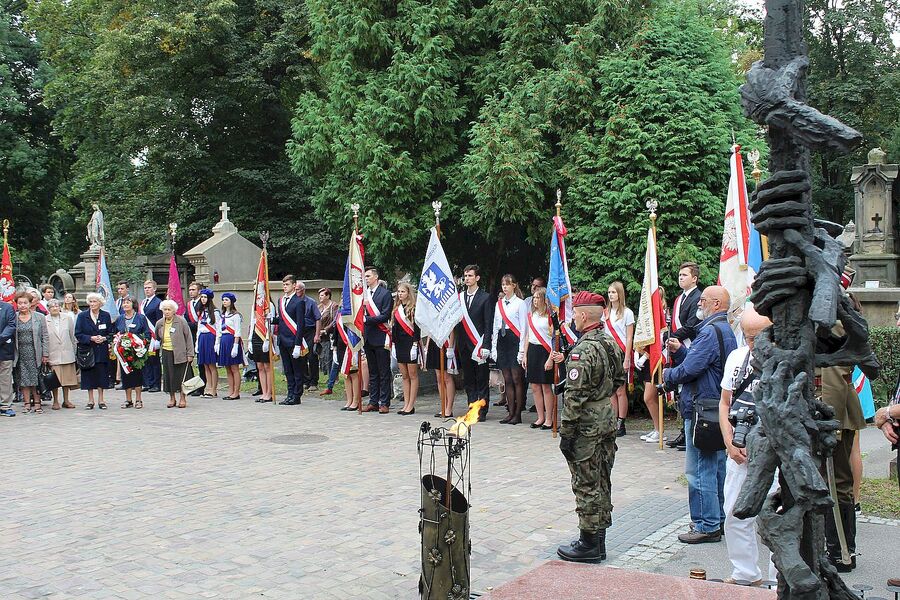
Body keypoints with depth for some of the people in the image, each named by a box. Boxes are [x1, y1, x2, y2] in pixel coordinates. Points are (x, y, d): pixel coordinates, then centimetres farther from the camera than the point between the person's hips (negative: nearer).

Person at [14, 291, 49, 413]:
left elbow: (44, 337, 3)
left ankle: (37, 403, 7)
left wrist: (45, 354, -2)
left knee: (36, 378, 0)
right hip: (20, 353, 1)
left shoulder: (39, 317, 3)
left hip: (35, 352, -1)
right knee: (23, 379, 2)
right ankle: (27, 403, 7)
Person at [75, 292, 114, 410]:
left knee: (102, 375, 2)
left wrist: (104, 338, -12)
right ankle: (90, 400, 11)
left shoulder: (106, 315, 5)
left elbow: (111, 333, 8)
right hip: (87, 350, -1)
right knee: (89, 376, 2)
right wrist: (91, 338, -15)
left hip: (102, 351, 1)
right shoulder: (82, 316, 0)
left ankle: (100, 400, 12)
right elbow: (78, 334, -2)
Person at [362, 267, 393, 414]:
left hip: (380, 337, -7)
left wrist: (367, 319, -18)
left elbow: (385, 316, -13)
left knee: (384, 372, -1)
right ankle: (373, 402, 18)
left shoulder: (385, 293, -6)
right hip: (368, 338, 7)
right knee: (372, 372, 12)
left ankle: (384, 403, 1)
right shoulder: (364, 293, 13)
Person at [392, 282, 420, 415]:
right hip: (399, 344, 7)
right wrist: (393, 343, 11)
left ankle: (411, 406, 0)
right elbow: (394, 327, 16)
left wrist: (415, 344, -16)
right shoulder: (396, 309, 14)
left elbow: (417, 327, -11)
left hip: (411, 343, -7)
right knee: (404, 376, 9)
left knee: (413, 375, -1)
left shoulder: (414, 308, -6)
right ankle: (406, 405, 13)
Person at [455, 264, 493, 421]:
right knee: (468, 380, 9)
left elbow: (489, 324, -6)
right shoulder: (459, 297, 12)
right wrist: (456, 345, 4)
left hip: (479, 345, -5)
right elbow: (457, 322, 12)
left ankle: (482, 412, 5)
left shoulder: (485, 298, -2)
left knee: (482, 381, 0)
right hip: (464, 345, 5)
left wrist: (486, 346, -13)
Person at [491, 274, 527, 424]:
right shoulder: (499, 303, 15)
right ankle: (510, 412, 12)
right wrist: (493, 347, 10)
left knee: (516, 378, -3)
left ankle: (517, 414, 2)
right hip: (502, 340, 6)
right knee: (507, 379, 7)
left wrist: (522, 349, -12)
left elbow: (523, 327, -6)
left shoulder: (520, 303, -3)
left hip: (515, 340, -6)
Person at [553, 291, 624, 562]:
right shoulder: (610, 344, 7)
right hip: (608, 420, 9)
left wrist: (566, 433, -16)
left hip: (587, 427, -9)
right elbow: (618, 379, 20)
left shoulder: (583, 350, -20)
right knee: (601, 483, 15)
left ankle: (589, 545, 8)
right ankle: (598, 540, 25)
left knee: (587, 485, 0)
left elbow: (575, 395, -22)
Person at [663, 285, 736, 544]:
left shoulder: (710, 332, -18)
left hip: (702, 410, -11)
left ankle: (707, 526, 2)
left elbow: (689, 369, -22)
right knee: (717, 466, 16)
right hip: (719, 409, 11)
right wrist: (680, 350, 8)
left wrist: (668, 375, -4)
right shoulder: (726, 331, 16)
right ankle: (718, 518, 26)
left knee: (700, 471, -4)